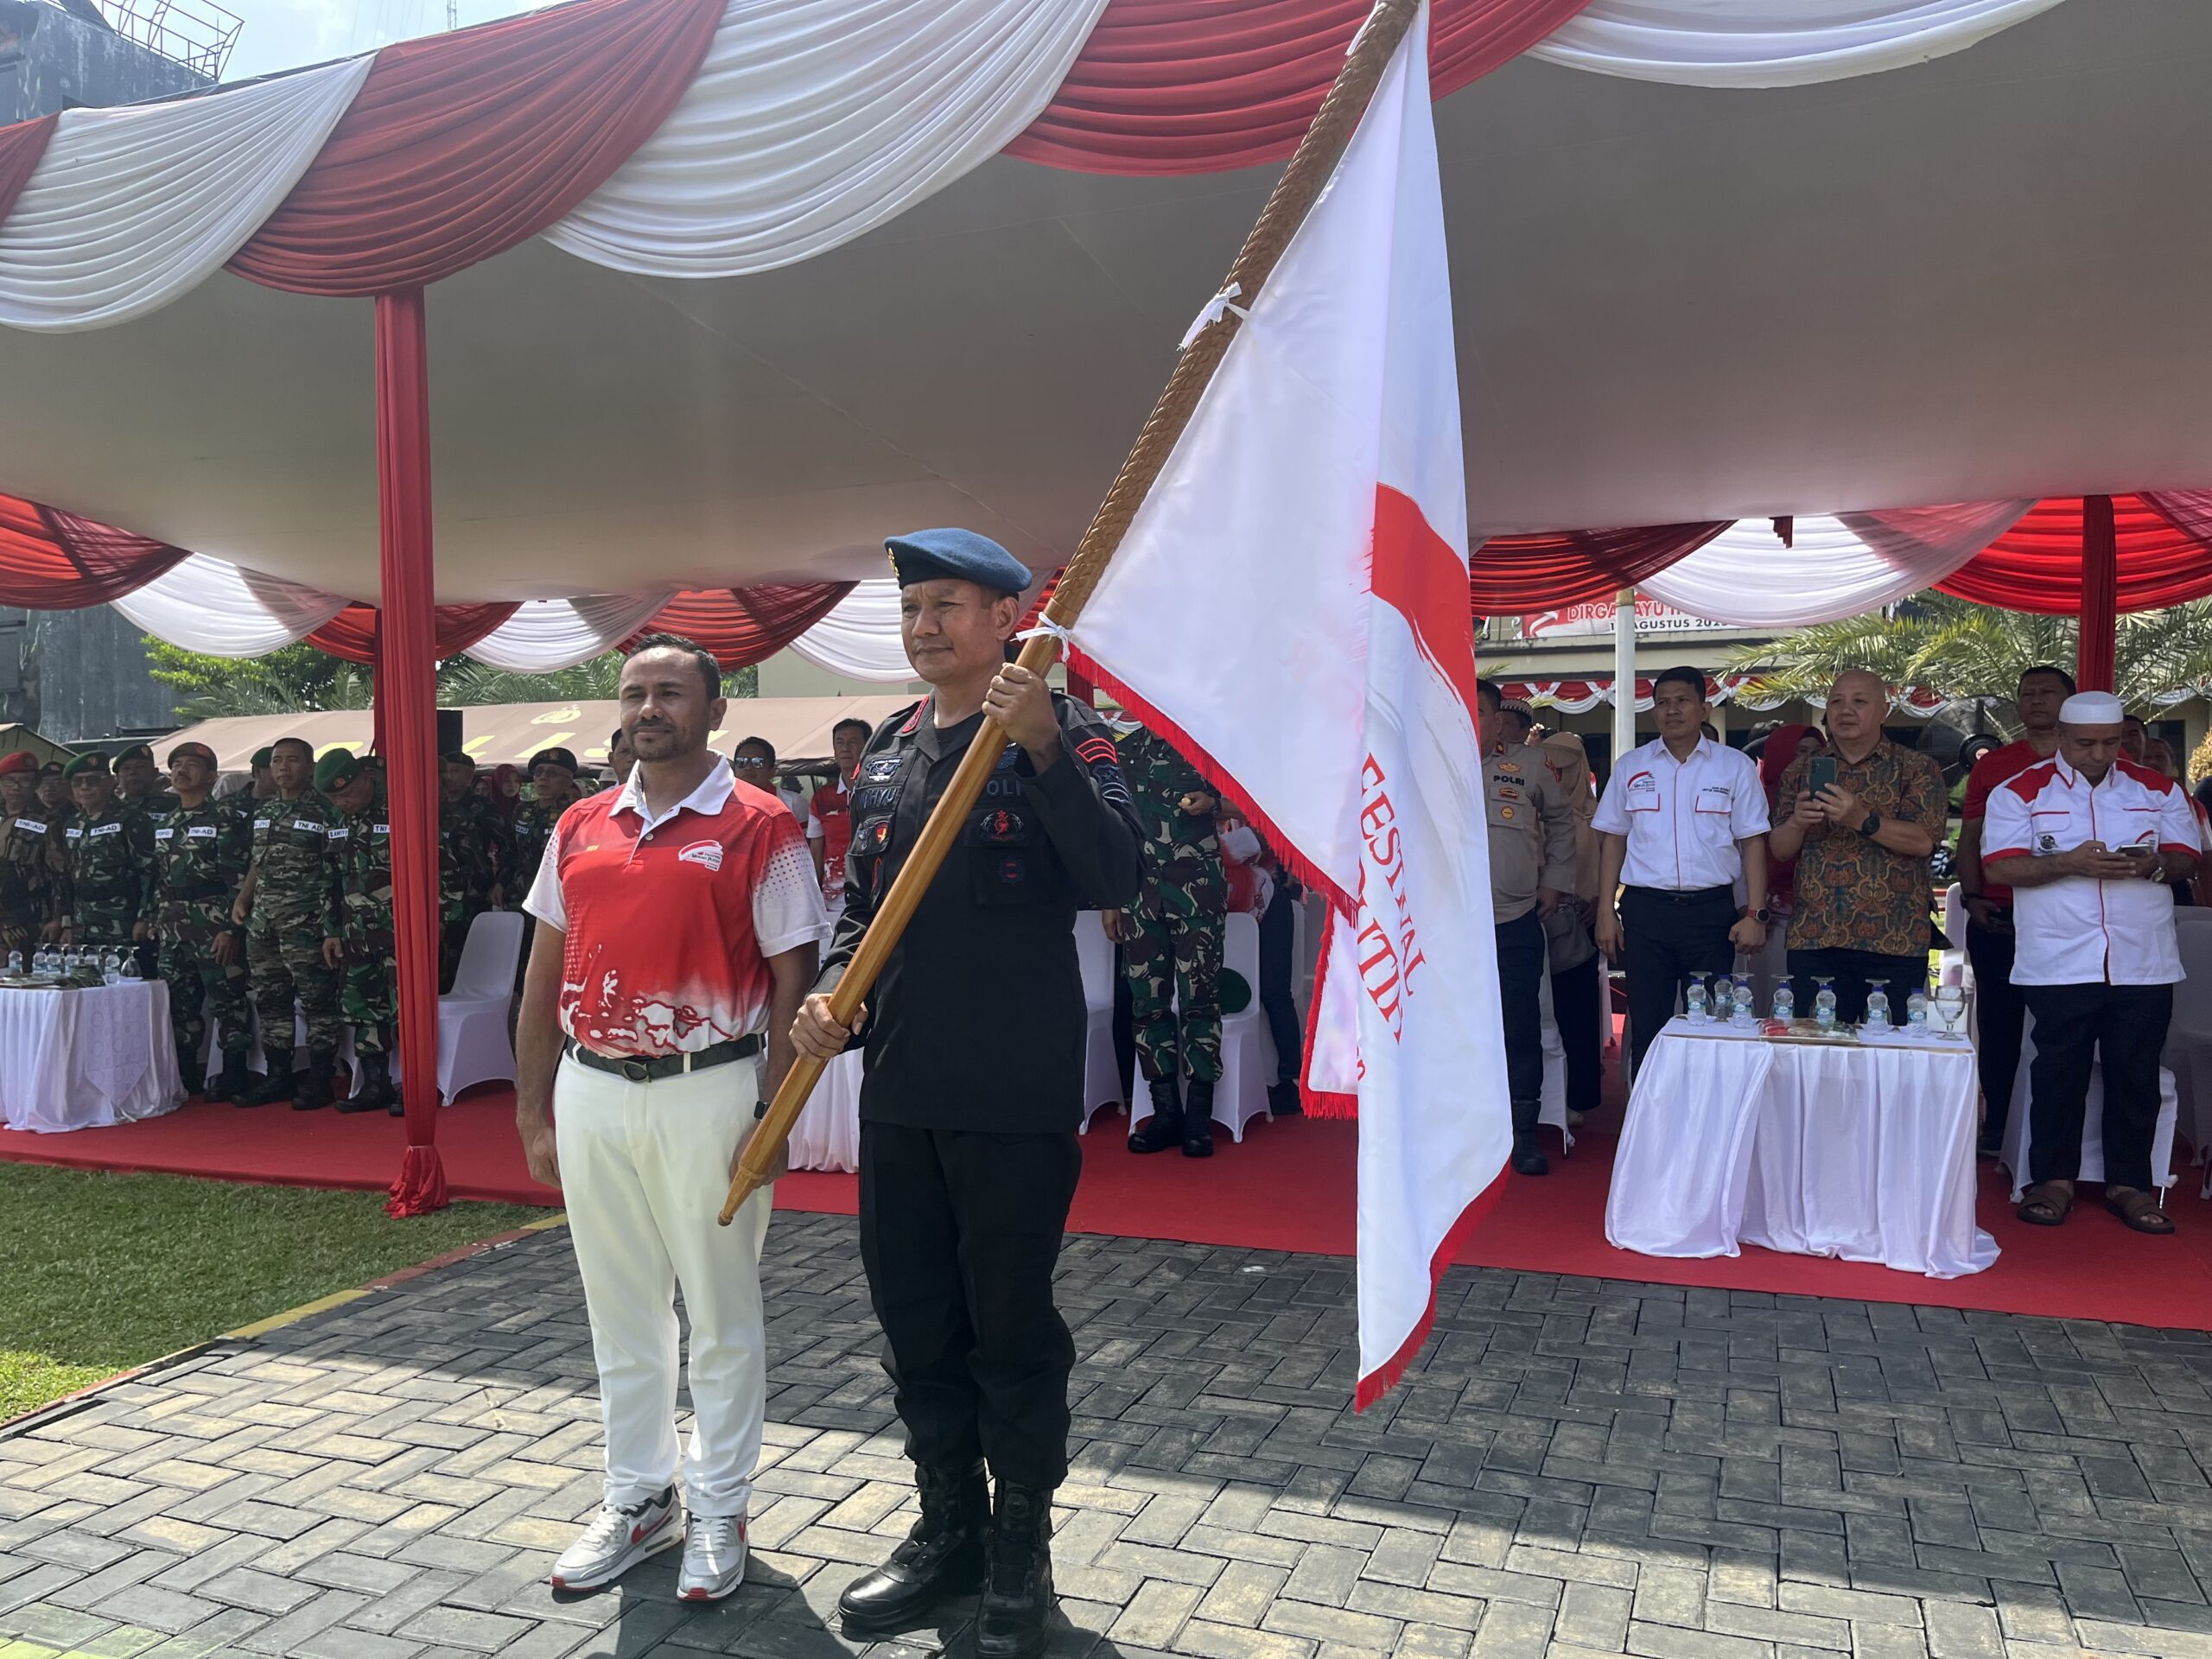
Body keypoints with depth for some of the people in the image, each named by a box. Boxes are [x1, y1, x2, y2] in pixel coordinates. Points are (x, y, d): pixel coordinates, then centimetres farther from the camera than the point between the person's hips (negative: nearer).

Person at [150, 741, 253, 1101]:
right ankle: (185, 1074, 21)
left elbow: (239, 879, -11)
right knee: (179, 1002, 11)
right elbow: (157, 878, 21)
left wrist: (230, 929, -16)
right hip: (172, 929, 7)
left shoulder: (225, 820, -6)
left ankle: (233, 1075, 1)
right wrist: (154, 920, 13)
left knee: (227, 1000, -4)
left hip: (214, 927, -7)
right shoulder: (163, 823, 16)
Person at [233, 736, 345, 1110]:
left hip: (306, 925, -7)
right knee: (269, 1002, 12)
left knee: (317, 1002, -3)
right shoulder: (262, 812, 15)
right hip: (262, 925, 7)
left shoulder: (325, 813, -7)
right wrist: (242, 900, 10)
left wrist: (332, 925, -15)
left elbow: (338, 870, -10)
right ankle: (278, 1076, 22)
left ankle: (319, 1081, 3)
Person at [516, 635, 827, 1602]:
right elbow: (544, 977, 12)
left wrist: (771, 1114, -12)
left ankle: (719, 1512, 25)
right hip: (590, 1091, 5)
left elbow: (792, 979, -7)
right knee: (619, 1312, 16)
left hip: (706, 1093, -5)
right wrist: (534, 1114, 9)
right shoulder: (580, 829, 9)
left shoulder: (758, 828, -6)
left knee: (721, 1316, 8)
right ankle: (637, 1500, 33)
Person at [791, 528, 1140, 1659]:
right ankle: (948, 1531, 34)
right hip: (899, 1089, 6)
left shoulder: (1063, 732, -7)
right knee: (914, 1321, 16)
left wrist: (1041, 750, -31)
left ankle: (1020, 1554, 26)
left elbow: (1112, 878, -22)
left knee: (1012, 1327, 6)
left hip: (1015, 1097, -6)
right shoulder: (887, 749, 11)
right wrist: (831, 994, 0)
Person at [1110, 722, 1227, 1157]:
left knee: (1198, 994, -7)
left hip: (1196, 880, -3)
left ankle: (1199, 1114, -3)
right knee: (1146, 996, 1)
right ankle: (1166, 1110, 8)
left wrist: (1211, 801, -12)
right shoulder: (1124, 750, 14)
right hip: (1139, 883, 3)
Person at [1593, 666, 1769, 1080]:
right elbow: (1613, 840, 10)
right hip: (1645, 909, 1)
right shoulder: (1631, 767, 8)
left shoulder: (1735, 766, 4)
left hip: (1711, 910, -1)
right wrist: (1606, 911, 3)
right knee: (1647, 1027, 4)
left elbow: (1753, 842, 2)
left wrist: (1755, 914, -6)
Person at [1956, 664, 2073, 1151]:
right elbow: (1970, 836, 9)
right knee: (1999, 1023, 6)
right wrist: (1973, 897, -3)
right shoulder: (1993, 766, 10)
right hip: (1998, 918, 1)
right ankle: (1998, 1124, 15)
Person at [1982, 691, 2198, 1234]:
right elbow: (2002, 865, -7)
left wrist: (2154, 865, -13)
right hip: (2058, 964, -2)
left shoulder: (2158, 789, 11)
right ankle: (2053, 1179, 13)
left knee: (2135, 1075, 6)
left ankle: (2129, 1183, 17)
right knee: (2059, 1072, 3)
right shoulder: (2021, 792, 2)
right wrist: (2069, 863, -20)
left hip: (2143, 963, 3)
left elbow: (2189, 856, 9)